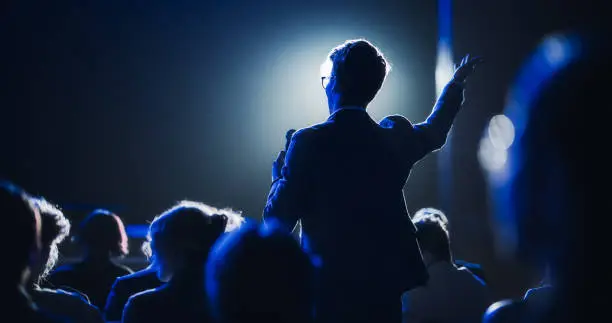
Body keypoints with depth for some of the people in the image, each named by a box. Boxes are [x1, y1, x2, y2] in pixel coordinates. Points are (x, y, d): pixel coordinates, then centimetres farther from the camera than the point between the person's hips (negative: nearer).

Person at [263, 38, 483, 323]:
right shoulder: (395, 138, 2)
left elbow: (278, 219, -9)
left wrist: (279, 177, 12)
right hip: (385, 289, 4)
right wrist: (457, 83, 45)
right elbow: (435, 131, 27)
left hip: (328, 289, -4)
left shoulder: (308, 142, -11)